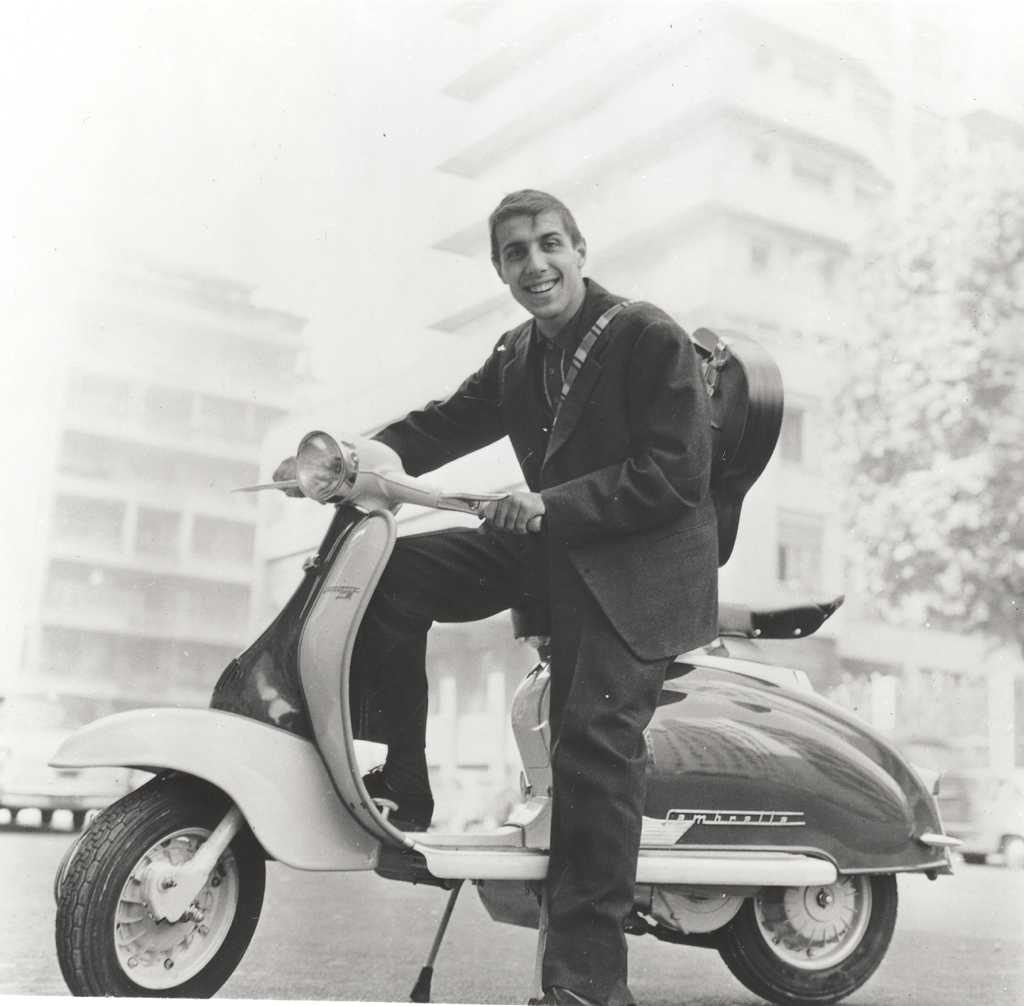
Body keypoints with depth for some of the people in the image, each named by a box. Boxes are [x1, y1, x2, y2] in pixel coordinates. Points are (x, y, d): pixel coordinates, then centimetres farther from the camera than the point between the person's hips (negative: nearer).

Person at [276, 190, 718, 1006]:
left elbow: (676, 472, -17)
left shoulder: (651, 338, -11)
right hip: (549, 546, 8)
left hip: (638, 564, -7)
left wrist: (552, 503, -25)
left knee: (592, 739, -19)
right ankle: (401, 785, 1)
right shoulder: (517, 357, 13)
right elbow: (446, 424, 9)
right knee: (395, 572, -5)